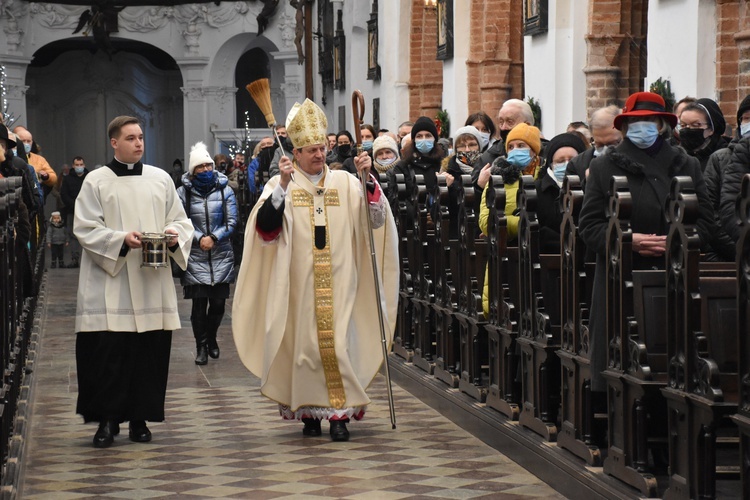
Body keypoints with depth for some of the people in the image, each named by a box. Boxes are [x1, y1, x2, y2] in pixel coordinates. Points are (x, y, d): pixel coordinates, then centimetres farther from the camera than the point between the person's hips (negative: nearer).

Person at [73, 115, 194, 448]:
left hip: (153, 284, 3)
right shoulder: (96, 181, 2)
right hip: (109, 285, -3)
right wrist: (121, 239, -17)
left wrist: (175, 235, -10)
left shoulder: (160, 179, 11)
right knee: (109, 353, -7)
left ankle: (139, 418, 11)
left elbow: (181, 221, 13)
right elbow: (84, 229, -3)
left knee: (150, 352, 2)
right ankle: (108, 419, 0)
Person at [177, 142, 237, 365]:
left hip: (221, 256, 1)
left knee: (218, 303, 4)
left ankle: (211, 338, 29)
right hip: (195, 257, -1)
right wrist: (199, 238, -13)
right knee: (199, 303, -5)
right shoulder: (184, 192, 0)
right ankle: (201, 346, 11)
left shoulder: (224, 189, 3)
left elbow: (231, 221, 1)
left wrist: (214, 238, -12)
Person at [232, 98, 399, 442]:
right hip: (300, 285, -1)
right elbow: (265, 227, -11)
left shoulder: (344, 182, 8)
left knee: (340, 344, -6)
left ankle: (340, 413, -2)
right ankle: (309, 412, 12)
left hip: (339, 283, 1)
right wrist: (283, 185, -21)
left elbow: (375, 219, -1)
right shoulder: (281, 184, 3)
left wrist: (368, 178, -13)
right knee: (305, 344, 2)